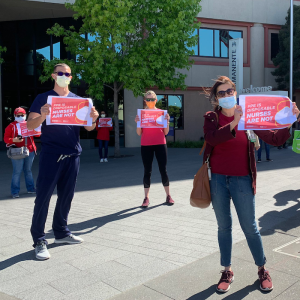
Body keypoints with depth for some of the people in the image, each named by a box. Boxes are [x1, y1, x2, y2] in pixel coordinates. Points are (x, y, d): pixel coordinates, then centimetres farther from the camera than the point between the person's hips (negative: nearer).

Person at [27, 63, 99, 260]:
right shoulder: (43, 98, 3)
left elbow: (89, 128, 11)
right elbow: (30, 125, -3)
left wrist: (93, 118, -12)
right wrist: (42, 116, -24)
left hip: (72, 155, 4)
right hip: (51, 155, -4)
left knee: (66, 196, 10)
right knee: (43, 196, -5)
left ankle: (61, 232, 24)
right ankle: (39, 240, 3)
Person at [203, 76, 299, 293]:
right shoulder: (211, 118, -1)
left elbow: (275, 139, -5)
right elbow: (211, 138, -23)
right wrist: (233, 123, -35)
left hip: (242, 180, 0)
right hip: (218, 179, 1)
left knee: (250, 227, 6)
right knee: (224, 227, 11)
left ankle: (262, 269, 27)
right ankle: (227, 271, 25)